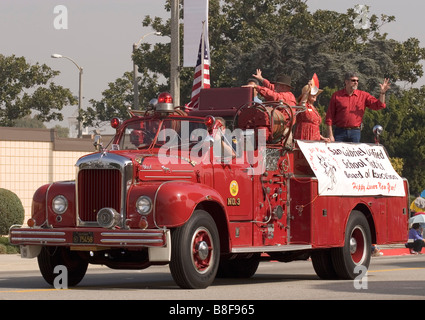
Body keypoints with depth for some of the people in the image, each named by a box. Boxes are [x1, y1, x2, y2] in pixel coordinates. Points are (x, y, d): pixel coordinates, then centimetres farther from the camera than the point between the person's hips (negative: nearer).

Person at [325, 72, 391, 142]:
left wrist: (382, 93, -15)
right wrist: (330, 135, -5)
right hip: (340, 132, -1)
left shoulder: (363, 95, 7)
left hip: (355, 132, 2)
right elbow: (330, 116, 1)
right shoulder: (336, 96, 1)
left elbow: (378, 105, 1)